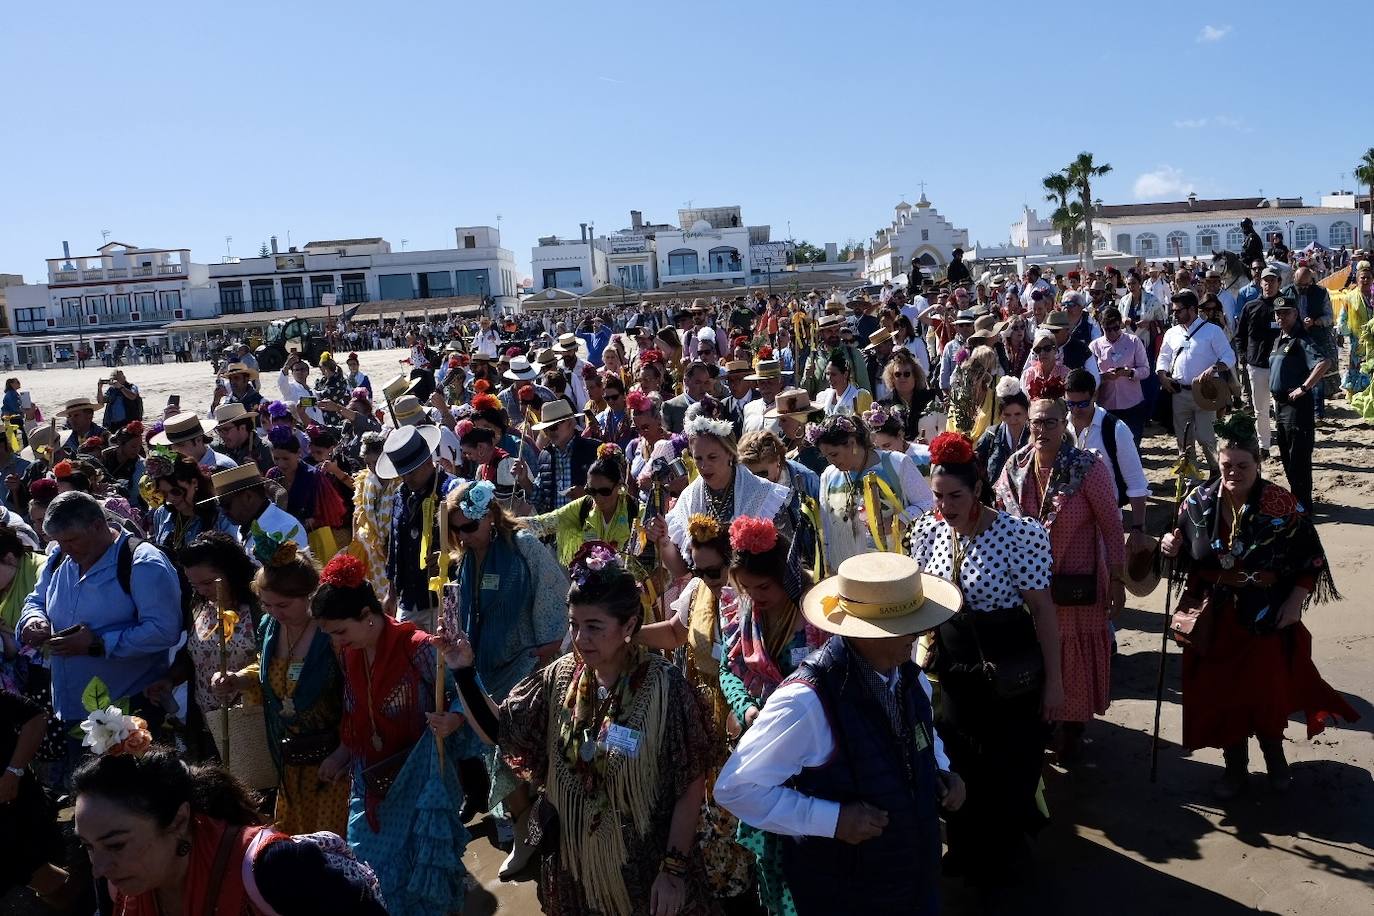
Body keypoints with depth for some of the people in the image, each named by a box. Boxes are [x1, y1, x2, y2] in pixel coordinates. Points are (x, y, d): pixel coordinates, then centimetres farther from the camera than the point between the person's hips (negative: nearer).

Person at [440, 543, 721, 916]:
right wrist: (463, 672, -12)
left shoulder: (663, 686, -19)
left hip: (642, 870, -4)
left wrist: (674, 868, -13)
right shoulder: (560, 677, -5)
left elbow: (690, 784, -14)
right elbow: (498, 730, -1)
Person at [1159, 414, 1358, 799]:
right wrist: (1171, 547, -15)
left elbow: (1311, 560, -4)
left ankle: (1273, 753, 40)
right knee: (1221, 694, 10)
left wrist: (1294, 604, -12)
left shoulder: (1282, 506, -12)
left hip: (1266, 618, -2)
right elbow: (1185, 558, 7)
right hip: (1214, 619, 2)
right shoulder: (1199, 502, -5)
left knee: (1267, 690, 10)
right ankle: (1235, 767, 30)